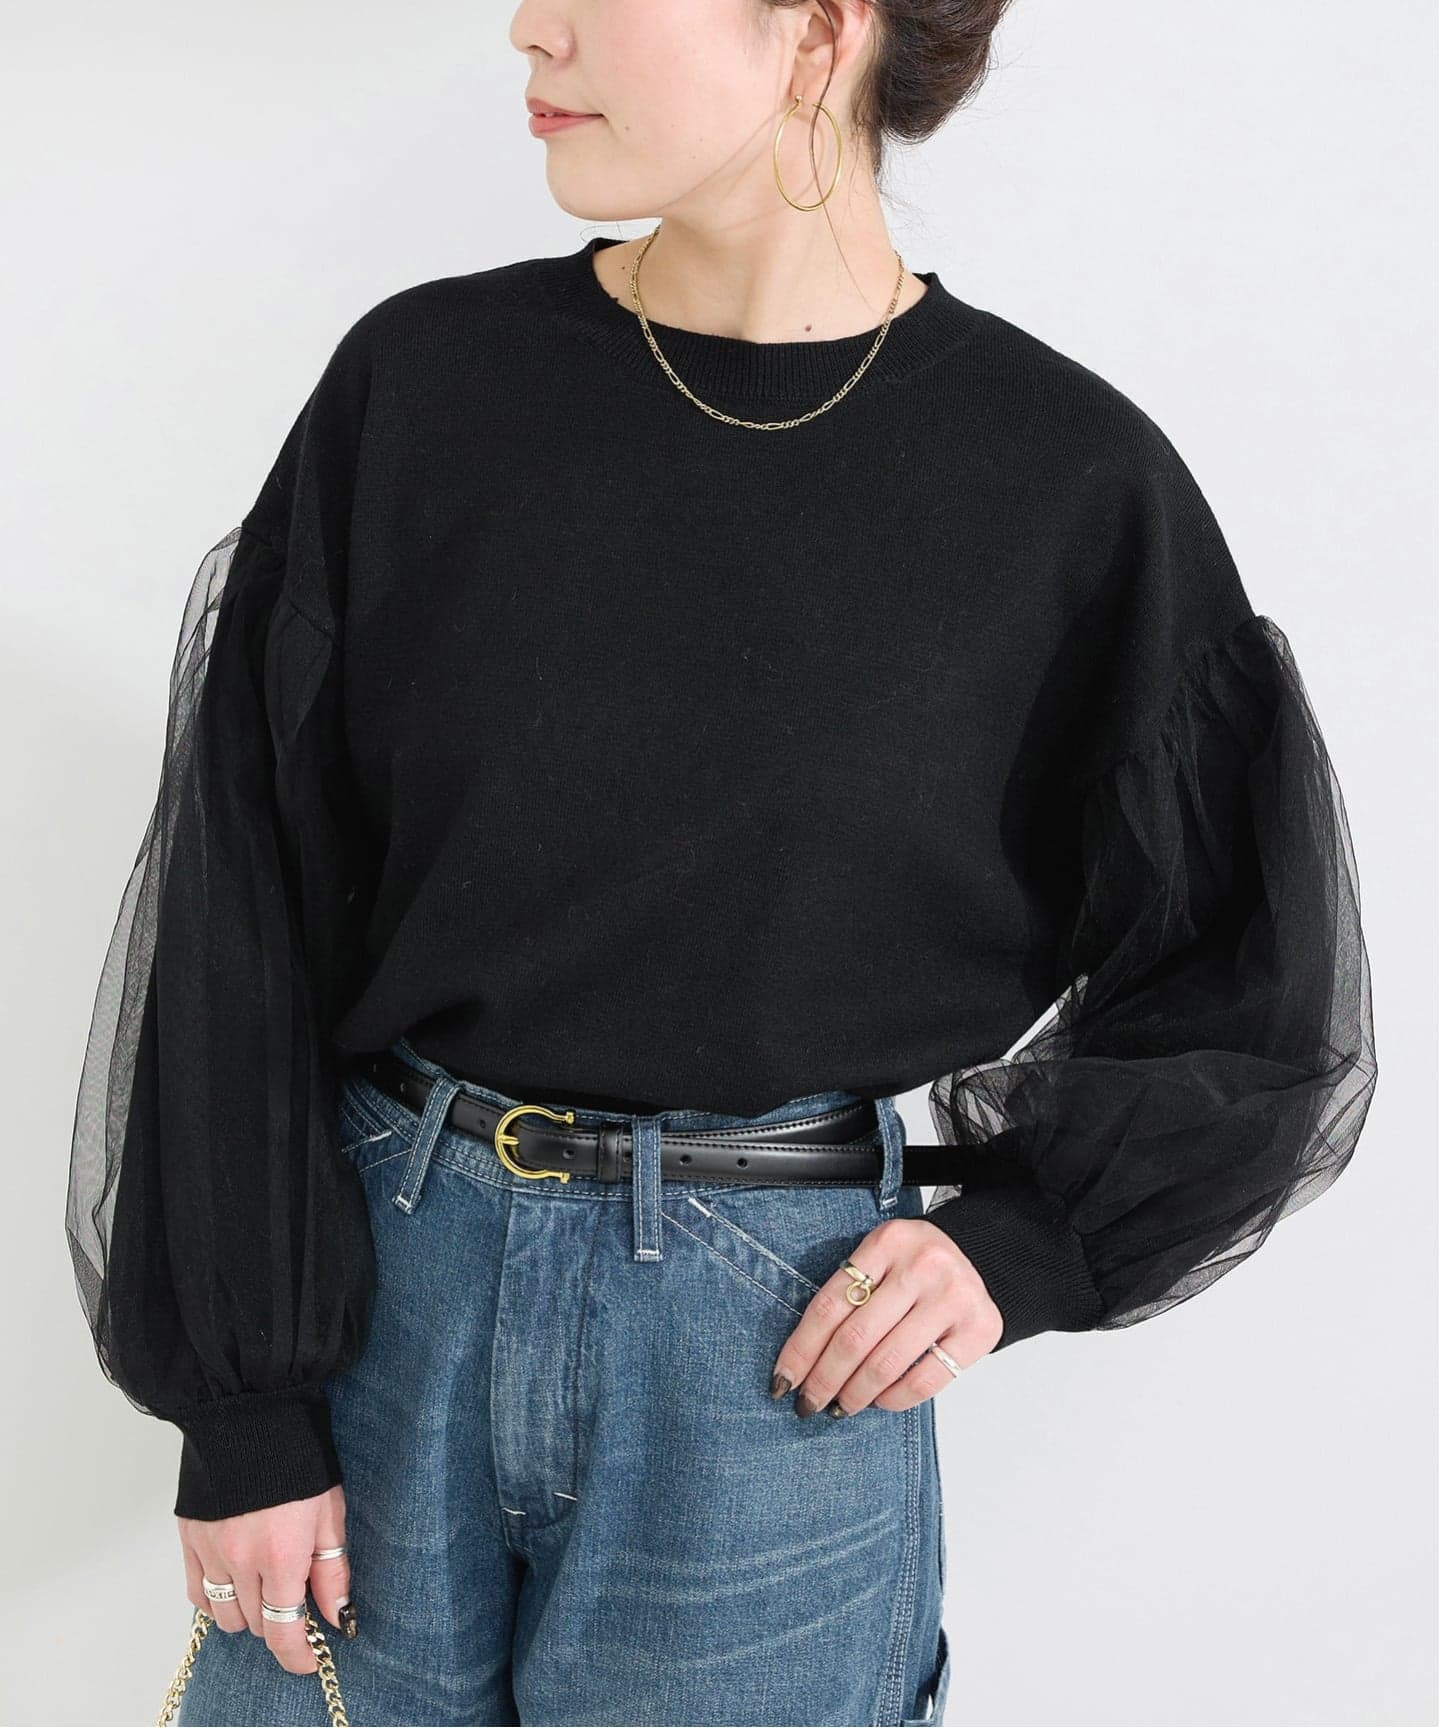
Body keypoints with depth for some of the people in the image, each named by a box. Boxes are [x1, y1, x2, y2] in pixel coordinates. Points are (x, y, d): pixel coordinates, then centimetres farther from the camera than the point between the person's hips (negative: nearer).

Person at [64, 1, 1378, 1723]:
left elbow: (1257, 994, 5)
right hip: (382, 1273, 2)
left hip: (780, 1336, -1)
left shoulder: (1067, 481, -7)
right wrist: (242, 1400, -4)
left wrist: (1021, 1241, -8)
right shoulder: (422, 377, -4)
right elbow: (238, 915, -2)